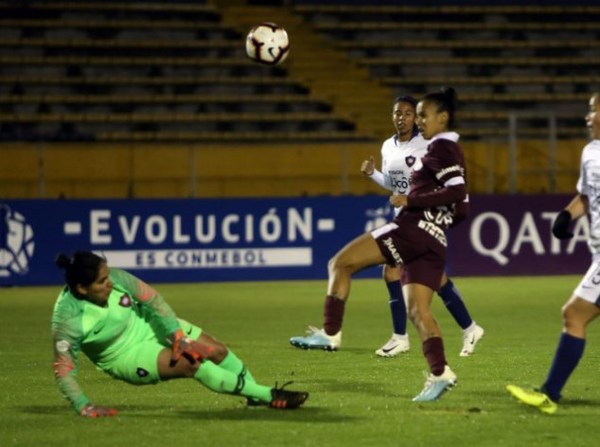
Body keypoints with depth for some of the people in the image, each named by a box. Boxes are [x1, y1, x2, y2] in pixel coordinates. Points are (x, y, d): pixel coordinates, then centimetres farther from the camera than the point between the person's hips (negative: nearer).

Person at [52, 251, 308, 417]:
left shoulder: (115, 278, -22)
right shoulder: (68, 320, -32)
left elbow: (151, 299, -11)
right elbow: (64, 370, -24)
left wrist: (178, 336, -17)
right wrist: (84, 407, -30)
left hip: (148, 325, 5)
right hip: (127, 356, -5)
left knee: (217, 350, 1)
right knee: (192, 364, -21)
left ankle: (257, 397, 24)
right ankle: (268, 396, -10)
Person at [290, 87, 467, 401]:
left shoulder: (440, 148, -7)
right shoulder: (451, 151, 22)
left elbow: (457, 192, -20)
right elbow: (460, 202, 26)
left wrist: (410, 201, -17)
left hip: (413, 228, -10)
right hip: (435, 242, 10)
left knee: (340, 263, -5)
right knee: (418, 311, 4)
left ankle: (330, 333, -10)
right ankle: (439, 374, -9)